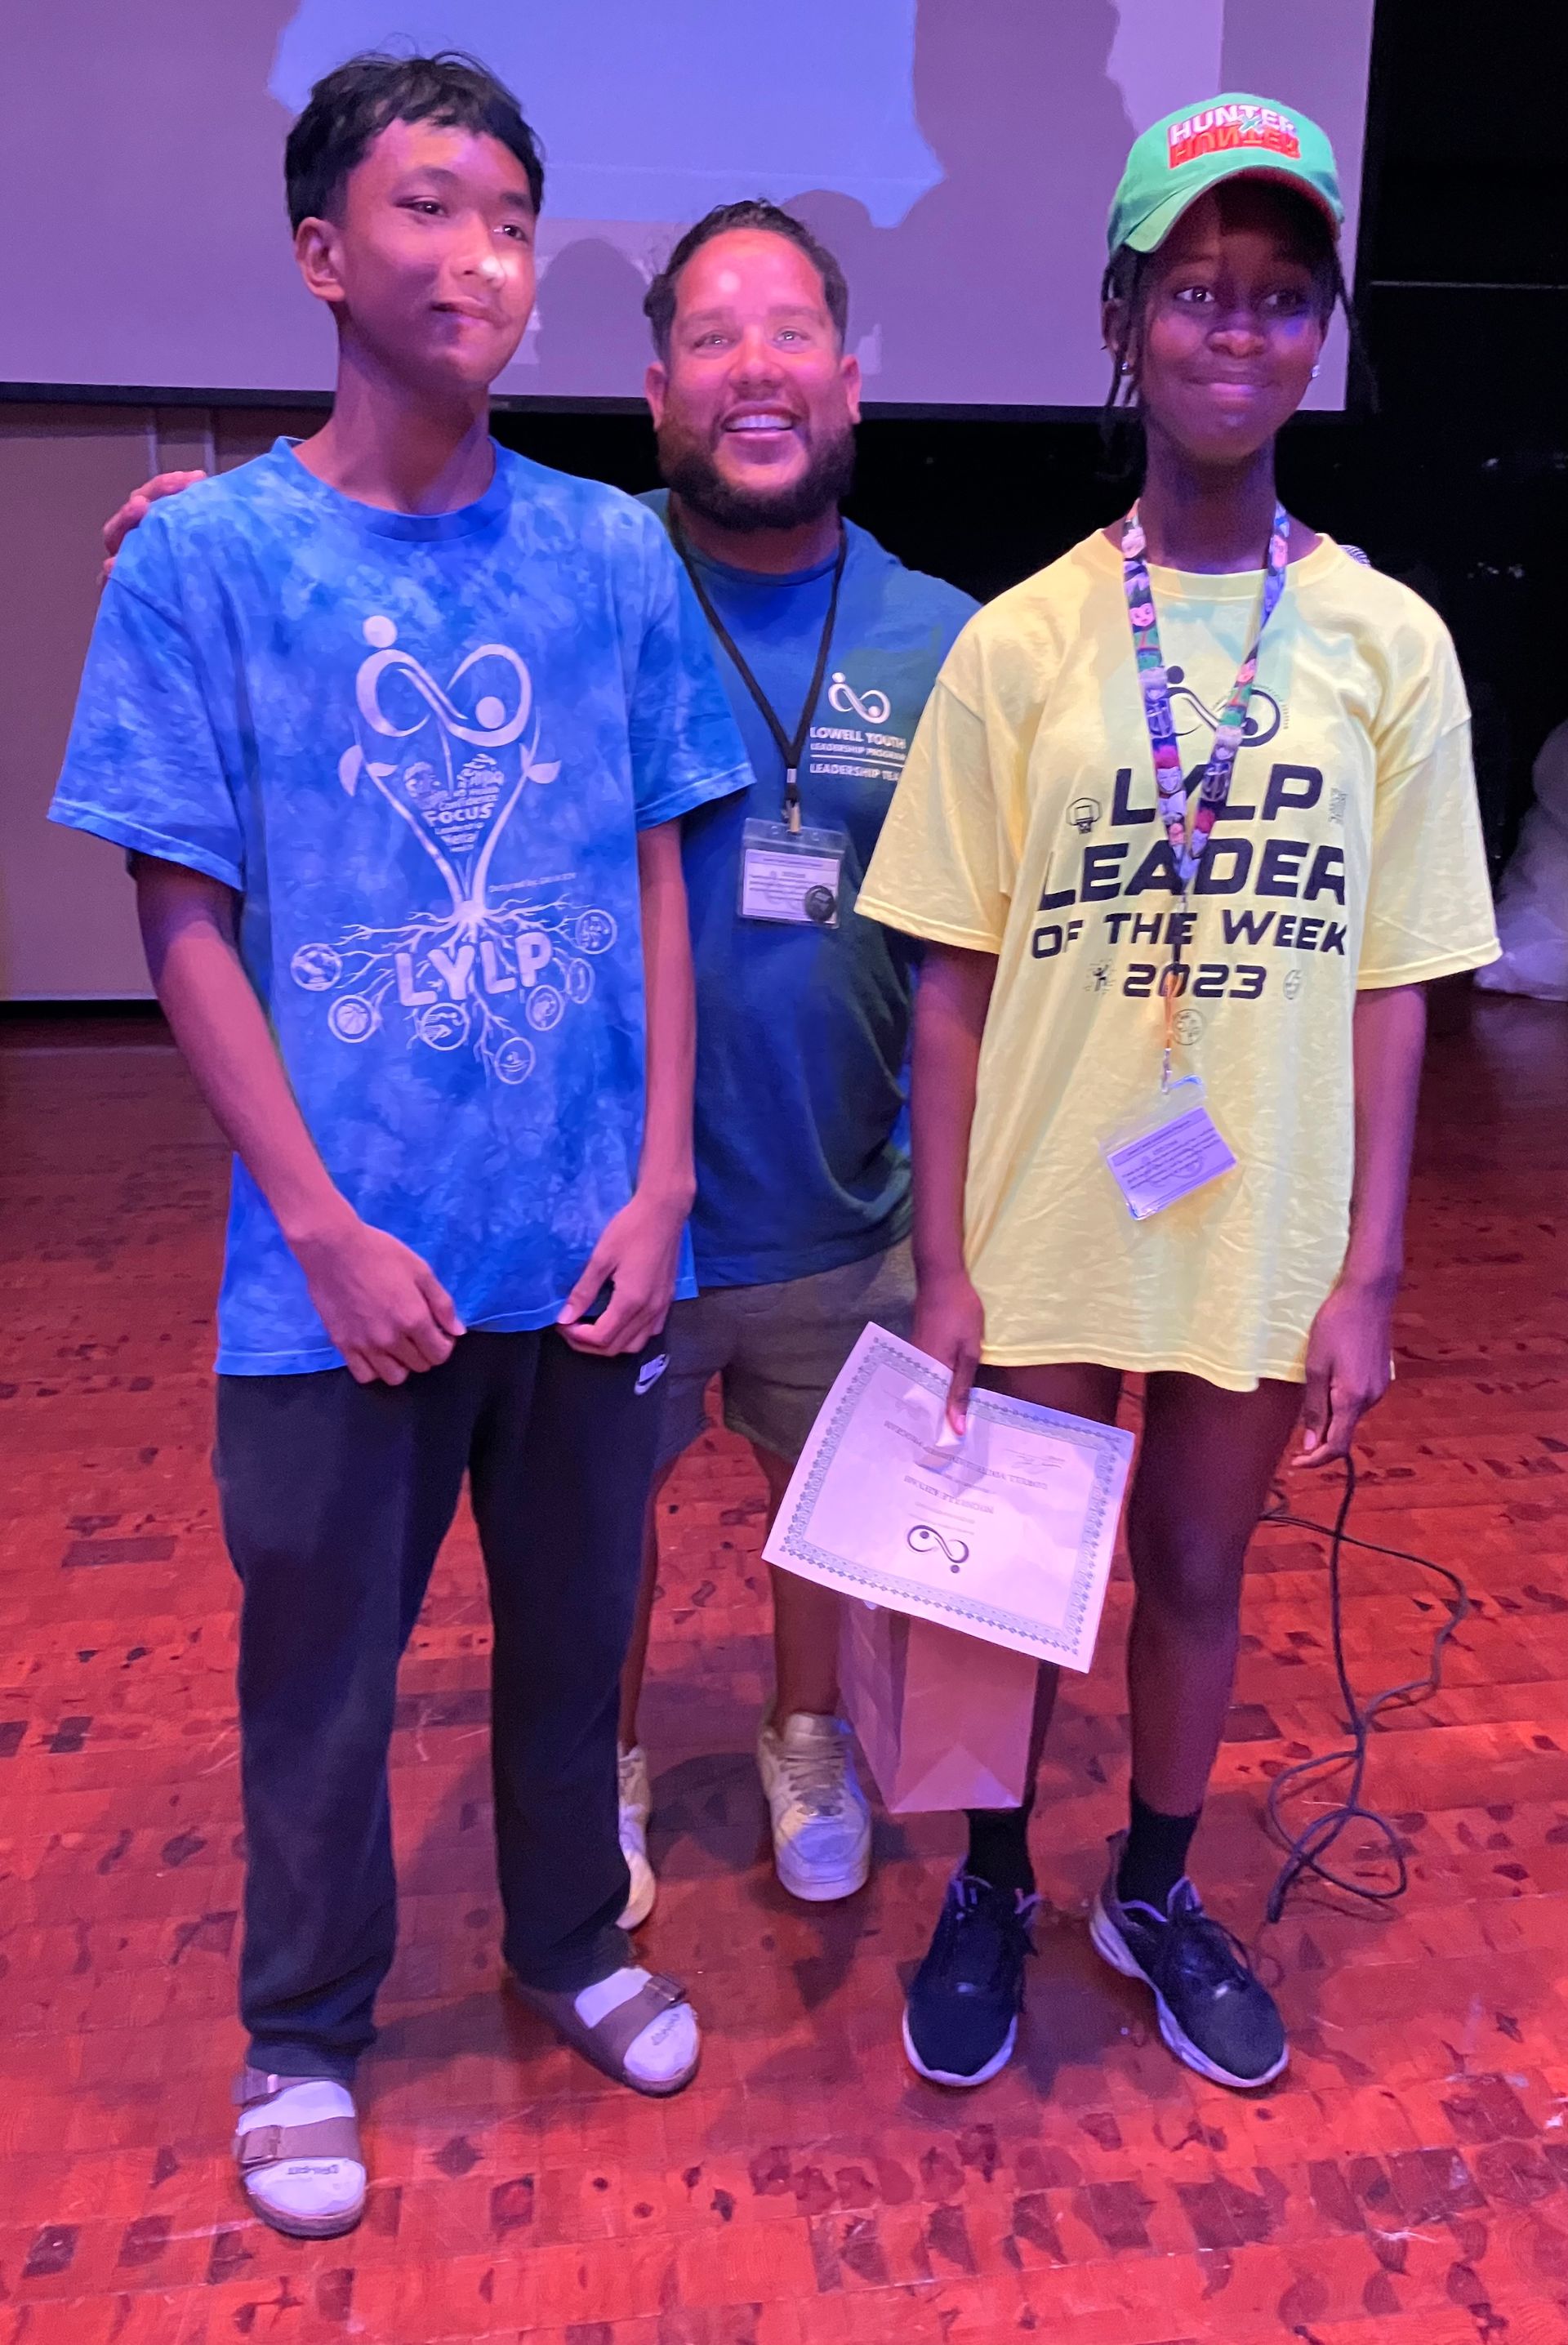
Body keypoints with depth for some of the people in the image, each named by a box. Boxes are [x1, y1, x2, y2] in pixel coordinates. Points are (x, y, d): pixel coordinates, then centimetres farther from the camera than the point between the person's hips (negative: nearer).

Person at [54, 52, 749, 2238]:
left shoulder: (614, 556, 2)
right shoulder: (207, 557, -5)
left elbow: (655, 882, 4)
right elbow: (188, 923, -5)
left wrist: (661, 1184, -3)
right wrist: (328, 1229, -11)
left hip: (589, 1242, 3)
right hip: (347, 1257, -2)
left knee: (576, 1629, 18)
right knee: (320, 1671, 13)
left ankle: (573, 1941, 45)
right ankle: (304, 2035, 38)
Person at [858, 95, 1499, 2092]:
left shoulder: (1390, 643, -2)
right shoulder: (1019, 643, -5)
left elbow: (1389, 988, 0)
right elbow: (954, 984, -4)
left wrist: (1367, 1274, -3)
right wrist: (946, 1266, -6)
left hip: (1267, 1236, 1)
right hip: (1043, 1230, -1)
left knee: (1195, 1569, 17)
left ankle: (1154, 1891, 43)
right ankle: (991, 1891, 40)